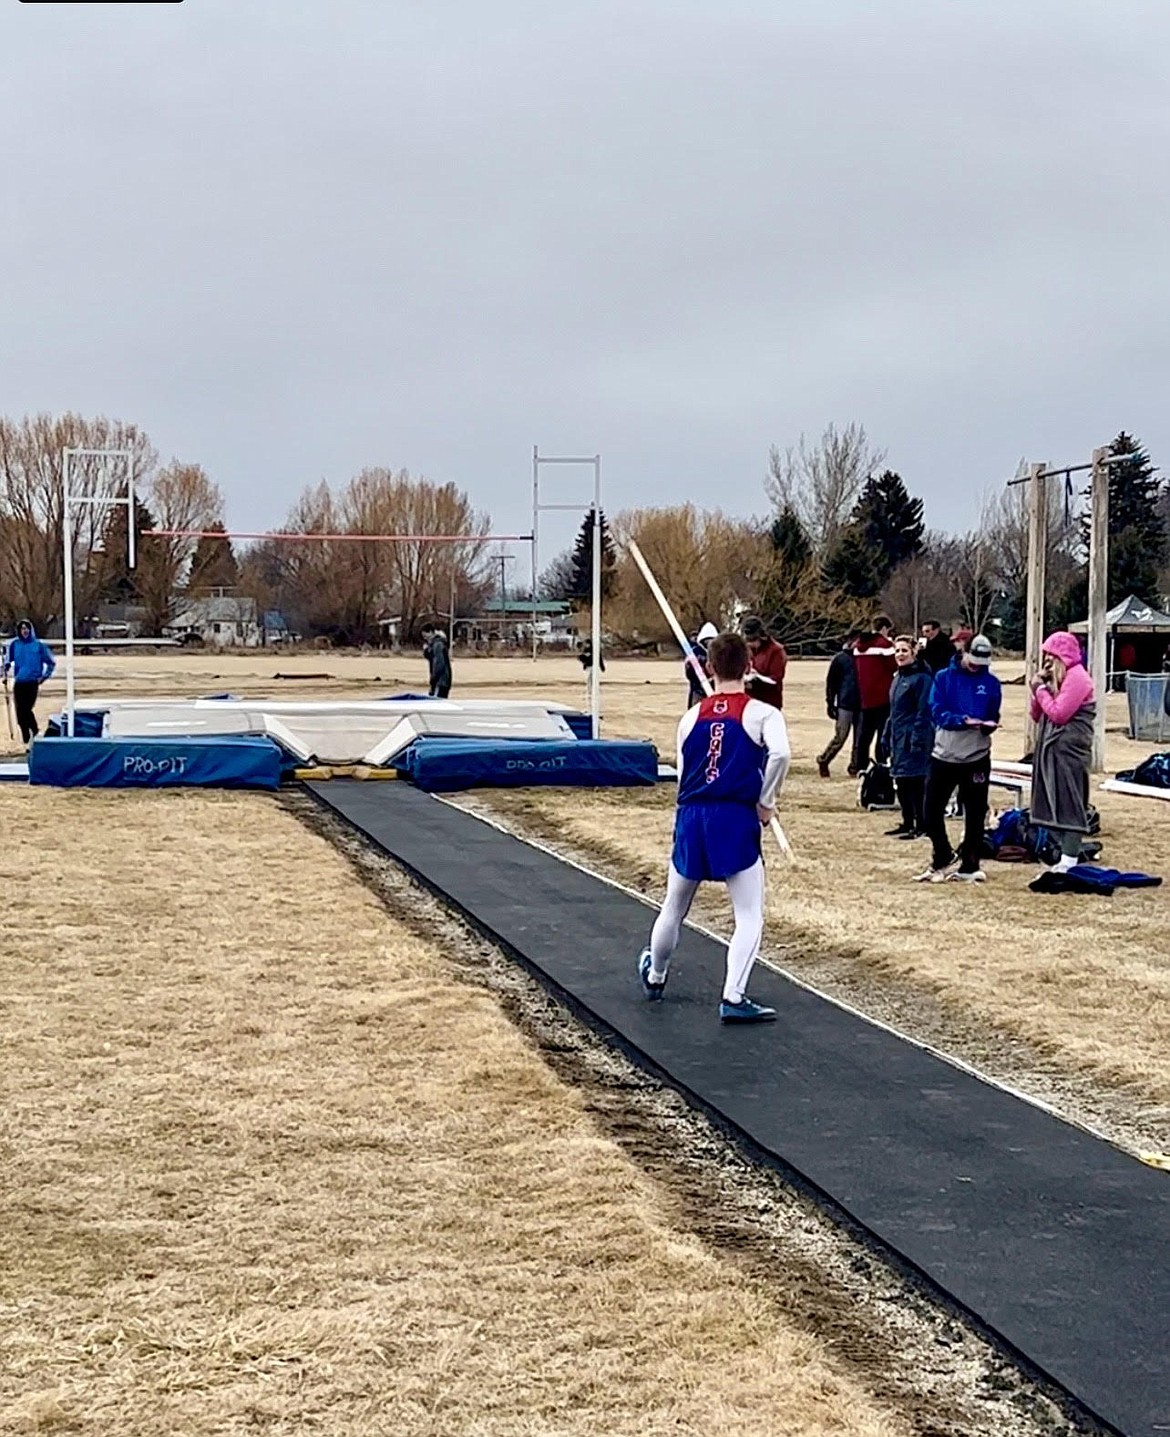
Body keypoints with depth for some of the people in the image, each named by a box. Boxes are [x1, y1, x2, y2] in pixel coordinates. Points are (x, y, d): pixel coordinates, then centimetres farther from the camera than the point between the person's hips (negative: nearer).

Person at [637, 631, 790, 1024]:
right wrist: (766, 802, -9)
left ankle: (654, 977, 42)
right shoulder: (762, 714, -3)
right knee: (750, 915, 1)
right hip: (735, 819, -5)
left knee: (674, 907, 21)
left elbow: (683, 774, 13)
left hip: (691, 815, 5)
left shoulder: (691, 717, 11)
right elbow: (779, 754, -21)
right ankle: (733, 998, -9)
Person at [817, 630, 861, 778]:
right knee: (840, 737, -5)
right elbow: (831, 682, -1)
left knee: (859, 738, 4)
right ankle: (823, 761, 13)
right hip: (845, 705, -4)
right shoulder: (840, 658, -1)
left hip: (860, 705, 4)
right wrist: (830, 703, -6)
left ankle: (855, 767, 13)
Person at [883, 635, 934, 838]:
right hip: (898, 740, 9)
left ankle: (921, 826, -1)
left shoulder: (922, 678, -12)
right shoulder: (898, 677, 16)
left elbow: (924, 712, -16)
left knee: (915, 782, -6)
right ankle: (907, 823, 21)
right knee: (901, 783, 12)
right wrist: (888, 737, 20)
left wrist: (918, 741, -21)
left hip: (913, 739, -9)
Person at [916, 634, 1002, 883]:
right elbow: (938, 713, -11)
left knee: (975, 814, 5)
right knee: (932, 811, 2)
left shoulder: (991, 683, 2)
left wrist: (988, 724, -22)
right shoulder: (943, 678, -2)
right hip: (943, 756, 0)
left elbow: (993, 716, 1)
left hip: (977, 758, 0)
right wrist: (964, 721, -27)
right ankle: (943, 859, 20)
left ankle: (969, 866, 16)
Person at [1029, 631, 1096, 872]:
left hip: (1069, 750, -9)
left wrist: (1041, 689, -8)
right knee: (1053, 805, 10)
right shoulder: (1056, 678, 17)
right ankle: (1064, 856, 15)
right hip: (1051, 749, 9)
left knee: (1069, 806, -8)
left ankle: (1069, 862, -9)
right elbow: (1037, 716, 18)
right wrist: (1038, 689, 4)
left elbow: (1058, 714, -20)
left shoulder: (1076, 678, -11)